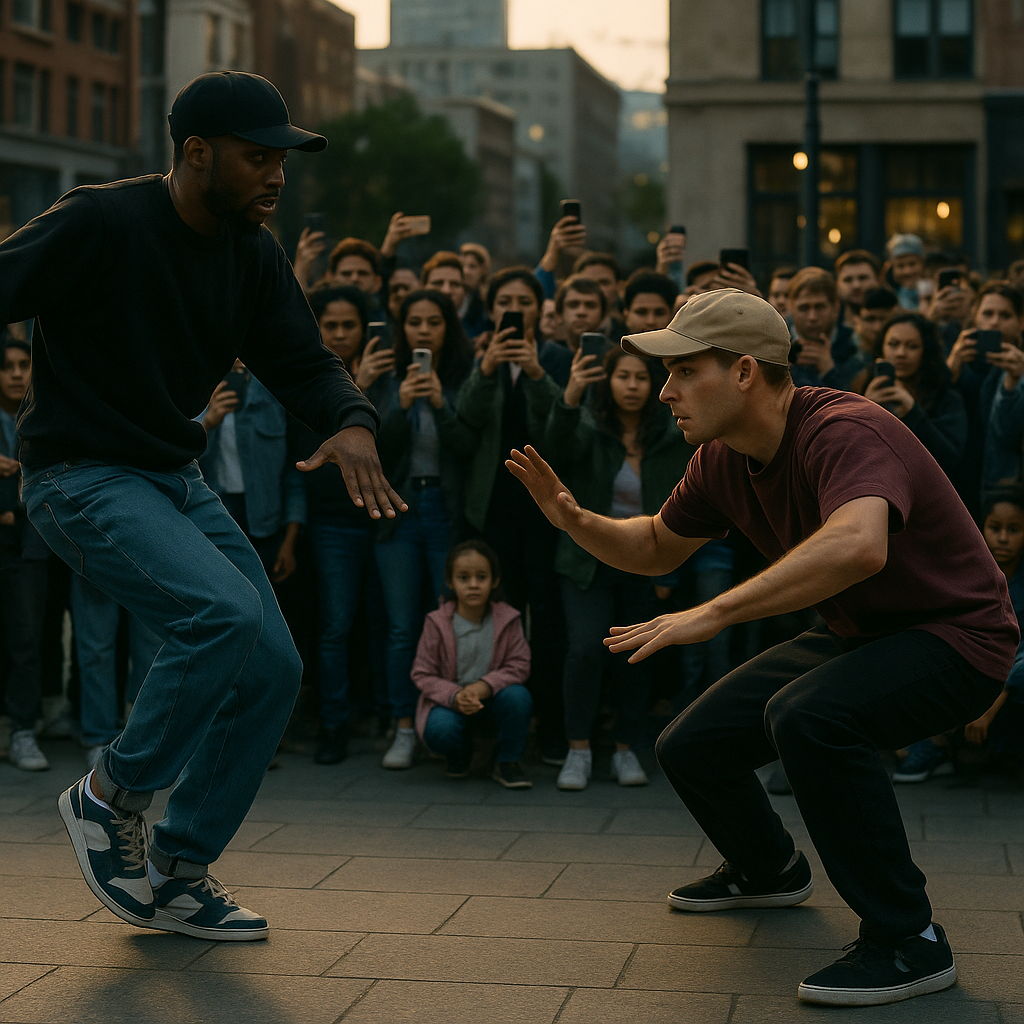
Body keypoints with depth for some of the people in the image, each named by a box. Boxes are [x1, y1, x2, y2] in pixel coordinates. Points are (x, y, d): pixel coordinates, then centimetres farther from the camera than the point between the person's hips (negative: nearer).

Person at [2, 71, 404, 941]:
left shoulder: (254, 256, 5)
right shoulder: (100, 224, -16)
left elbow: (301, 361, 5)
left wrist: (352, 423, -17)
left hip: (178, 479, 8)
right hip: (82, 477, -8)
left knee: (273, 671, 1)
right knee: (225, 612, -28)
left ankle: (176, 876, 16)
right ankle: (111, 796, -4)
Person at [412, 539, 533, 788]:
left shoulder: (507, 620, -8)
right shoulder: (437, 623, -10)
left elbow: (519, 666, -9)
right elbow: (422, 674, -8)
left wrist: (483, 687, -26)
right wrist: (455, 696, -27)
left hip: (491, 696, 1)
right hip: (449, 699, -1)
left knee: (519, 697, -31)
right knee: (440, 731, -32)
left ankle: (508, 762, -6)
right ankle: (460, 753, 9)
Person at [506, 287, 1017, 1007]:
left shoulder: (845, 432, -29)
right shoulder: (725, 460, -1)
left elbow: (858, 546, -50)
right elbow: (658, 548, 16)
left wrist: (715, 613, -47)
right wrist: (576, 521, -4)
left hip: (953, 636, -9)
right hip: (854, 636, 9)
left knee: (806, 713, -35)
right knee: (691, 747, 5)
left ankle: (910, 942, -21)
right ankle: (769, 870, 38)